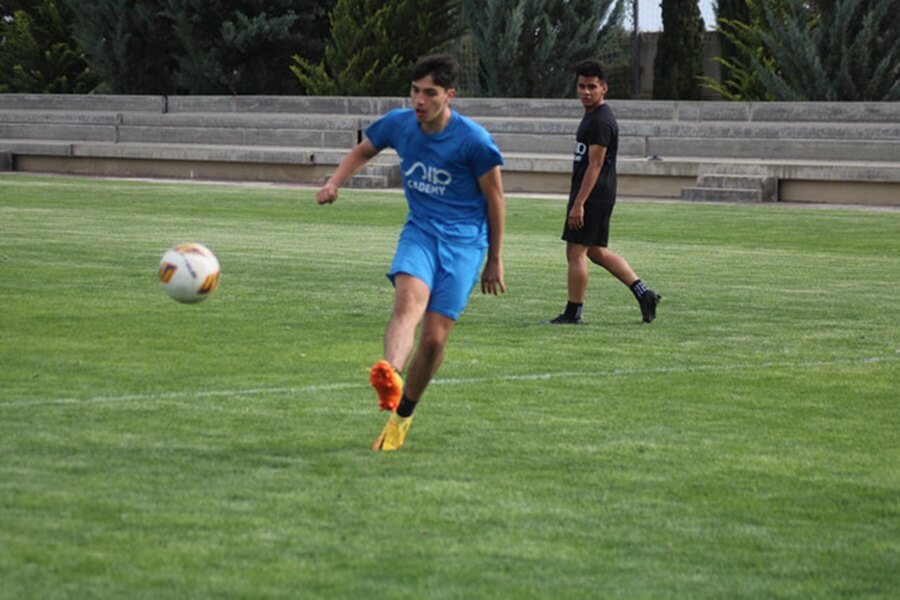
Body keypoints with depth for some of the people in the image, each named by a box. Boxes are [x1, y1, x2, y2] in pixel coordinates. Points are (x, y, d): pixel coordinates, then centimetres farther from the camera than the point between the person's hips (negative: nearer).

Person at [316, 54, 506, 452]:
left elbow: (495, 199, -1)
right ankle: (390, 377, -57)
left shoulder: (473, 140, -11)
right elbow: (363, 151, 20)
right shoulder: (398, 124, -1)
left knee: (435, 337, -9)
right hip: (420, 231, 2)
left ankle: (401, 417, 12)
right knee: (409, 298, -30)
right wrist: (334, 182, 1)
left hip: (464, 240, -2)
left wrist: (494, 261, 5)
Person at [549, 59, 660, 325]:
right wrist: (578, 200, 25)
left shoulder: (601, 122, -16)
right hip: (600, 197, 10)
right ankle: (643, 293, 14)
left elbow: (595, 165, -21)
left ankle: (573, 313, 1)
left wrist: (578, 204, -24)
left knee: (576, 252, -5)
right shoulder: (592, 116, 16)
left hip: (592, 195, -10)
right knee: (597, 251, 15)